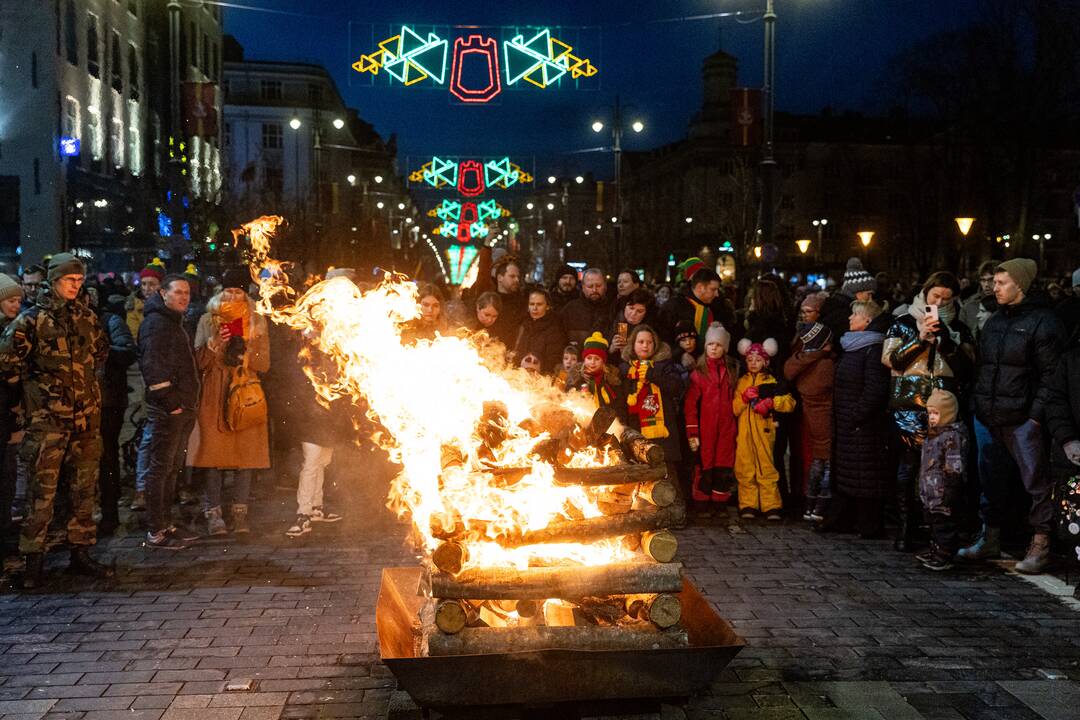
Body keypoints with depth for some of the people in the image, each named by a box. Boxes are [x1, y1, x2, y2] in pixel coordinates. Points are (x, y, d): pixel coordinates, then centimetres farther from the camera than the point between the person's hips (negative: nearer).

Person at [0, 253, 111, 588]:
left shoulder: (88, 317, 11)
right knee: (42, 491, -4)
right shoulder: (32, 319, -3)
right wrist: (42, 379, -10)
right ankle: (34, 559, 5)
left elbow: (101, 350, 27)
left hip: (86, 416, 5)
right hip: (47, 418, -5)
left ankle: (81, 552, 19)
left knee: (85, 489, 9)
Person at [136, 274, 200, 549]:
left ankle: (166, 524, 23)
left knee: (171, 469, 15)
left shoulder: (175, 323, 21)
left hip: (182, 409, 10)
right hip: (166, 410, -10)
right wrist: (171, 402, -20)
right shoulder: (155, 323, -10)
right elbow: (152, 366, -20)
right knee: (158, 469, -5)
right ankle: (156, 532, -2)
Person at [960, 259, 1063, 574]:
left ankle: (1040, 545, 7)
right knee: (992, 480, 14)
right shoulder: (994, 321, 16)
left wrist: (1037, 414, -16)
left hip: (1022, 418, -7)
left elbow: (1051, 373, -11)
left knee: (1036, 481, -1)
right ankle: (990, 538, 25)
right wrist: (979, 405, 13)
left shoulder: (1042, 322, -7)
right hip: (990, 418, 7)